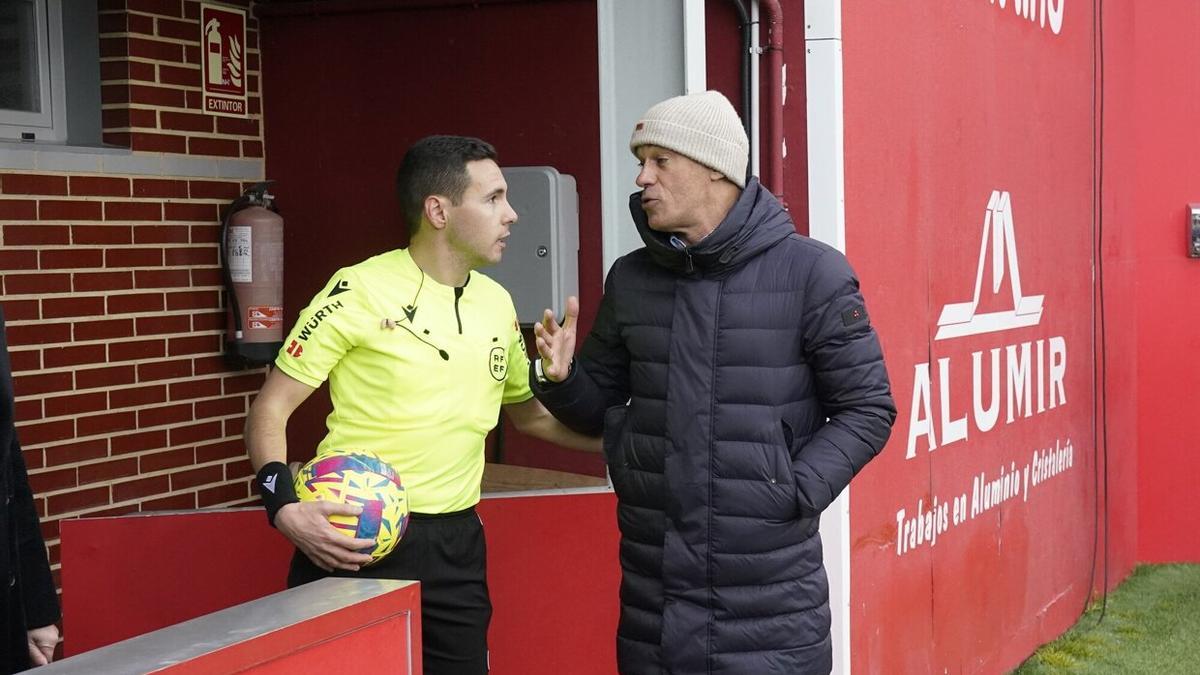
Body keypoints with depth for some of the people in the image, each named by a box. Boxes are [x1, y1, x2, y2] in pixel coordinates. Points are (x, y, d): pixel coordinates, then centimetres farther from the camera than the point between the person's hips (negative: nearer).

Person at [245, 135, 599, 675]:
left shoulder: (497, 303, 8)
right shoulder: (360, 293, -11)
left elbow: (527, 412, 24)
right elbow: (270, 409, -6)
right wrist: (283, 507, -21)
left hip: (456, 545, 5)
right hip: (355, 540, -5)